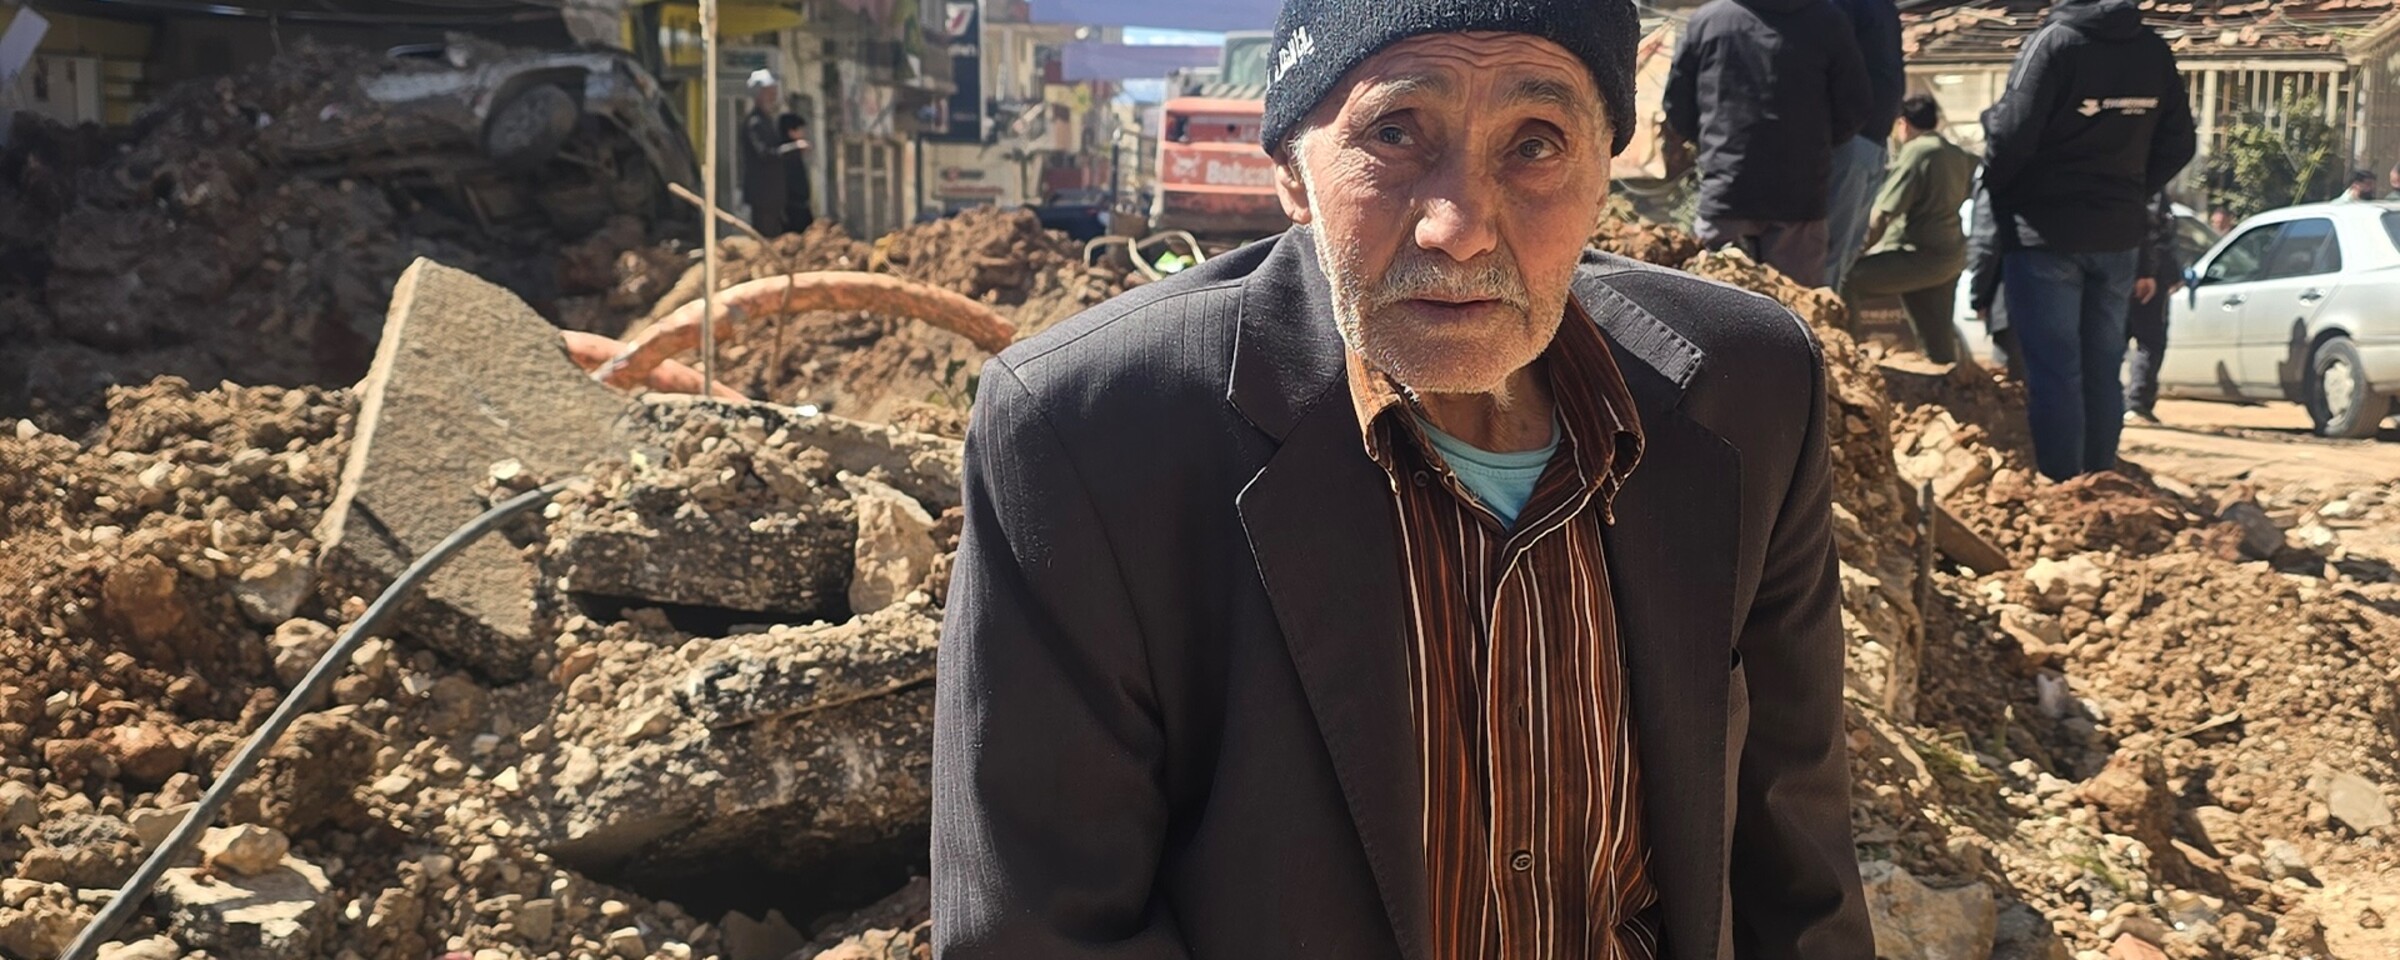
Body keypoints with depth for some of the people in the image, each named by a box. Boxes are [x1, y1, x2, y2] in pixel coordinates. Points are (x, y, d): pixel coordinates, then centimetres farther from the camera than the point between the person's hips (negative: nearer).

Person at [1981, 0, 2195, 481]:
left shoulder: (2054, 42, -14)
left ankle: (2058, 485, -3)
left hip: (2045, 233, -6)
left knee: (2053, 369, -3)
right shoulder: (2154, 50, 6)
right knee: (2103, 369, 13)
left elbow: (2012, 136, -17)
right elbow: (2178, 144, 10)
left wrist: (1995, 189, 1)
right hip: (2121, 235, 6)